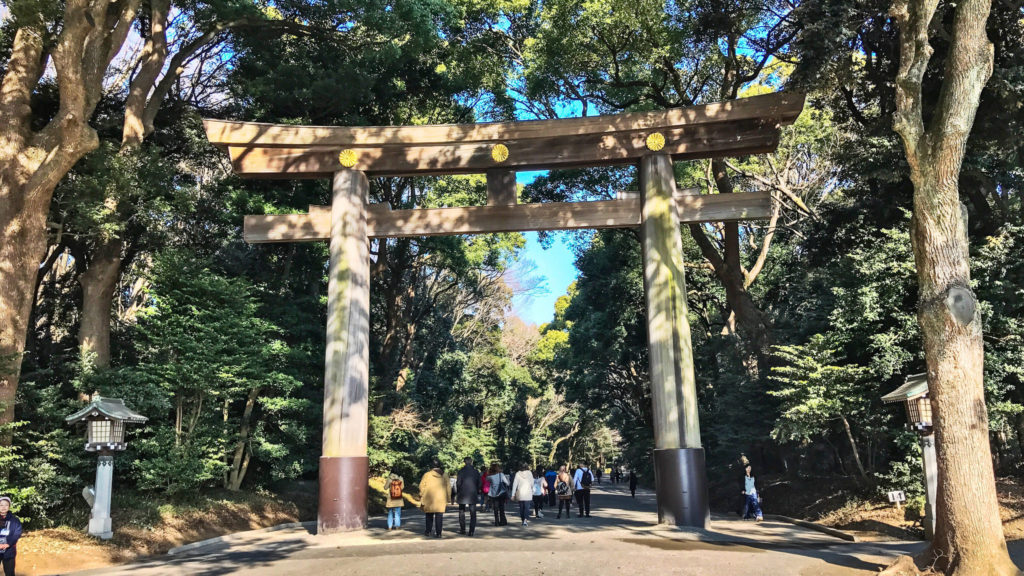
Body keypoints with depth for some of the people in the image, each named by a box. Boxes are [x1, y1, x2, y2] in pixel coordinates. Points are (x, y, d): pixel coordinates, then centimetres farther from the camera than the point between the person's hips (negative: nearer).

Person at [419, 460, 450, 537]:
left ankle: (428, 532, 20)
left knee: (429, 516, 14)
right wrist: (447, 500, 11)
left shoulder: (427, 475, -2)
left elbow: (422, 487, -3)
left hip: (429, 499, -1)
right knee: (439, 516, 3)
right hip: (441, 499, 1)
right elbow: (448, 488, 6)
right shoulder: (445, 475, 5)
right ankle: (438, 533, -1)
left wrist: (421, 499, 4)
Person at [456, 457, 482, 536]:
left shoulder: (461, 471, -7)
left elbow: (458, 483, -6)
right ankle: (472, 531, -2)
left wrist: (457, 493, 7)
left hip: (462, 494, -1)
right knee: (473, 513, 4)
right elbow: (479, 483, 4)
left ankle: (462, 529, 17)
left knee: (462, 512, 14)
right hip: (473, 495, 1)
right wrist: (478, 493, 15)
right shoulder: (476, 471, 0)